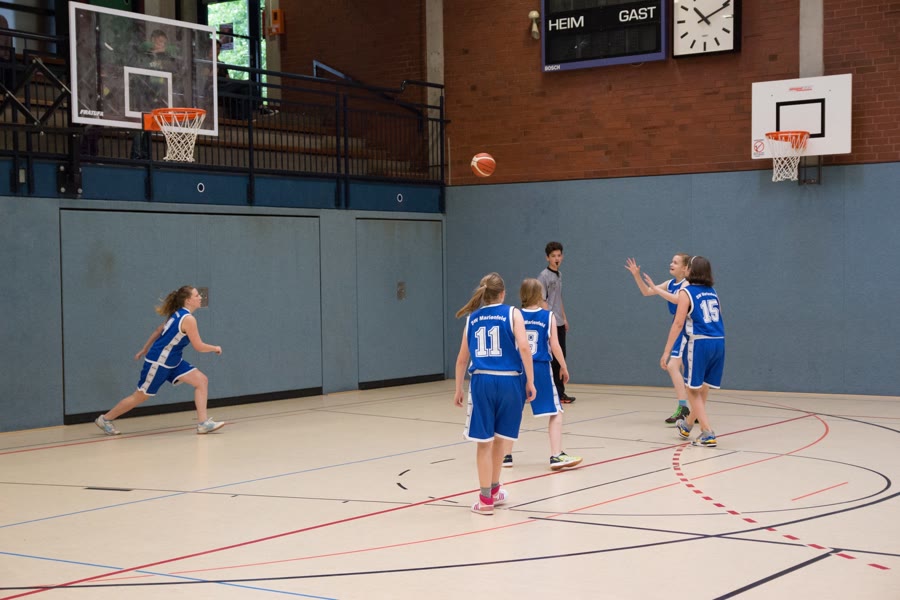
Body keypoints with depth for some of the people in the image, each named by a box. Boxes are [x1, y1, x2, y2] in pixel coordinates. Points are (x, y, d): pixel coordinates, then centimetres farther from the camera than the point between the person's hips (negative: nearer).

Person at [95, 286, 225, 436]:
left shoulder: (177, 314, 6)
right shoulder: (188, 319, -22)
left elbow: (158, 330, 16)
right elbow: (198, 346, -19)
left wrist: (144, 349, 24)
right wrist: (215, 348, -1)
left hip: (172, 362, 9)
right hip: (158, 362, -9)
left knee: (202, 381, -4)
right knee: (140, 396, 4)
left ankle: (203, 423, -9)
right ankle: (105, 419, 21)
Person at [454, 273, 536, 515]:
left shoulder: (472, 318, 12)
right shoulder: (512, 313, 3)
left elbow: (462, 358, 15)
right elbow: (524, 347, -10)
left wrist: (458, 389, 23)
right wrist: (530, 381, -5)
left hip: (482, 381, 1)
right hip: (509, 381, -1)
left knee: (485, 442, 6)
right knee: (500, 438, 17)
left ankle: (486, 499, 9)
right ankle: (493, 490, 31)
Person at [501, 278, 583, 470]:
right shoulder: (549, 316, -2)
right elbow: (554, 345, -4)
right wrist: (564, 367, 8)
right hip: (541, 369, -2)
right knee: (556, 412, 5)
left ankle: (506, 455, 19)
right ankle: (556, 456, -3)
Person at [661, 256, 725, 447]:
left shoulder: (686, 292, -2)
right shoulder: (712, 292, 16)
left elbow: (678, 323, -9)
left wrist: (667, 351, -8)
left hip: (699, 342, -6)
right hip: (719, 342, 6)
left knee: (694, 390, 6)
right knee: (702, 388, 18)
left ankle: (708, 433, -2)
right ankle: (687, 425, 38)